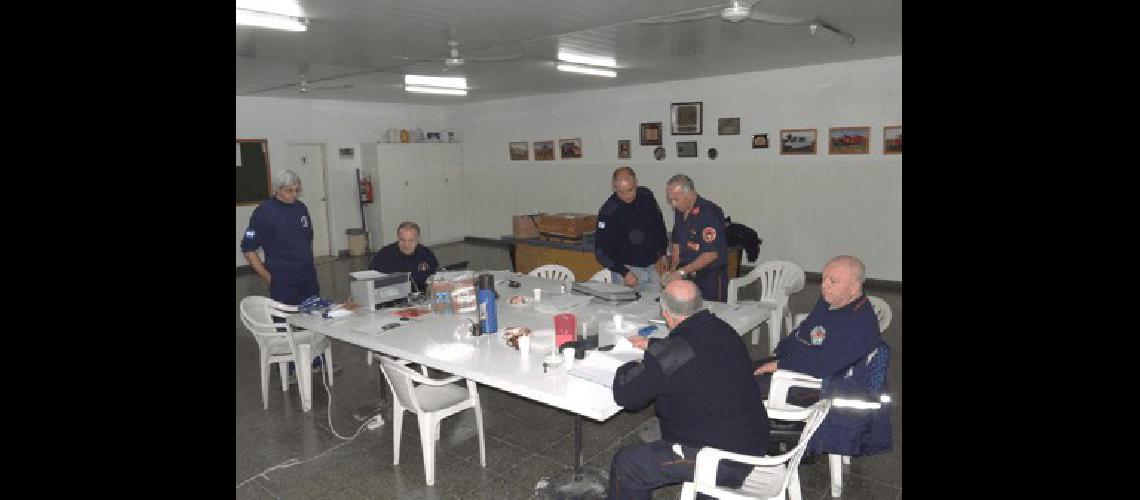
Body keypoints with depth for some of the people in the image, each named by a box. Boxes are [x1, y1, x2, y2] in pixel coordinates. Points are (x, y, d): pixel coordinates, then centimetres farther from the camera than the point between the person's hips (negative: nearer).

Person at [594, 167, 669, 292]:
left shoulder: (646, 196, -2)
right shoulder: (608, 211, -17)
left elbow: (659, 224, 16)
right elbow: (601, 251, -16)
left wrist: (662, 252, 17)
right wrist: (624, 272, -21)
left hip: (650, 267, 5)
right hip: (626, 269, -5)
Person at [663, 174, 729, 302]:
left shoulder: (708, 213, -19)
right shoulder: (679, 211, 6)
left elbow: (711, 254, -22)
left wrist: (682, 271, -19)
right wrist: (672, 270, 4)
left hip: (710, 277, -7)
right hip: (688, 275, 7)